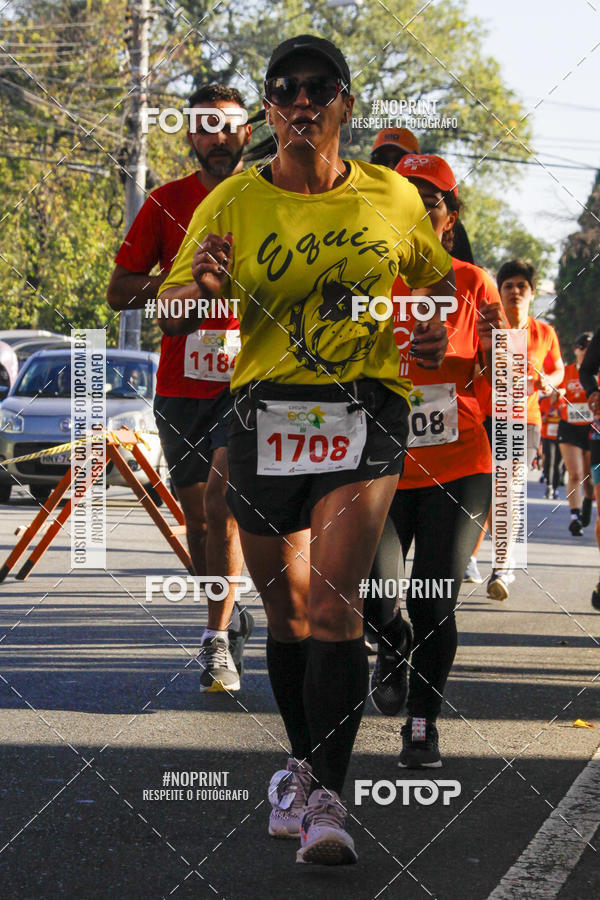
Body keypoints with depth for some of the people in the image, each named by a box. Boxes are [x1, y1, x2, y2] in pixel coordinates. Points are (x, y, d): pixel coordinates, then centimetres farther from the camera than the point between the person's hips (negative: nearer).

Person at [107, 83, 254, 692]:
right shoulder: (167, 202, 5)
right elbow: (118, 292, 5)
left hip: (249, 379, -3)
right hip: (181, 383, 3)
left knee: (222, 501, -19)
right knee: (196, 514, 12)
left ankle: (218, 641, -15)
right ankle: (229, 617, 34)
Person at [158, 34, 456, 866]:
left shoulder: (392, 197, 5)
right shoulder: (233, 204, 2)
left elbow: (438, 277, 23)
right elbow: (171, 319, -1)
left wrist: (437, 325, 1)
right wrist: (199, 286, -23)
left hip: (366, 414, -1)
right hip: (265, 415, 2)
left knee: (332, 603, -16)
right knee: (285, 611, 10)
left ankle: (326, 799, -19)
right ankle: (303, 763, 32)